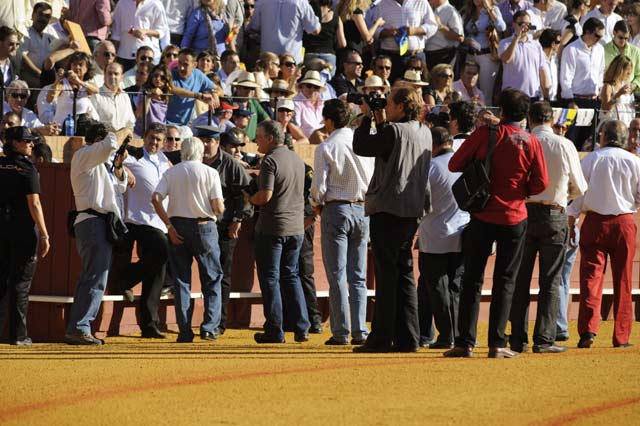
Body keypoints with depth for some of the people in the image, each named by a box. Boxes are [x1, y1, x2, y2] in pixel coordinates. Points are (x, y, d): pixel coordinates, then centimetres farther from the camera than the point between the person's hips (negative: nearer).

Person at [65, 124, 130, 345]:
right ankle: (79, 329, -17)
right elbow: (111, 143, -23)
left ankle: (76, 329, 11)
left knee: (90, 278, 10)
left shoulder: (102, 162, 23)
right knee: (96, 279, -15)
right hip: (93, 221, -10)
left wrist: (118, 165, 9)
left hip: (101, 225, 10)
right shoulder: (84, 155, -6)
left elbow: (120, 187, 26)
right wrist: (125, 132, -4)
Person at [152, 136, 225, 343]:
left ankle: (185, 332, 2)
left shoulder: (171, 173, 5)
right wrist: (218, 210, 14)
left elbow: (156, 199, -8)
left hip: (178, 227, 2)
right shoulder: (210, 173, -2)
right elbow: (218, 208, -9)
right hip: (204, 227, -2)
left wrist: (169, 226, -7)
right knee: (212, 279, 10)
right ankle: (209, 326, 0)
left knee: (181, 280, 7)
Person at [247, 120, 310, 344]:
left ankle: (275, 331, 0)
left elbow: (265, 195, -21)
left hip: (272, 227, -7)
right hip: (296, 227, 7)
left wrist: (249, 199, -4)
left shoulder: (270, 160, -14)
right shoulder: (297, 159, 11)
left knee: (270, 277, 0)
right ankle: (301, 328, 9)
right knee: (291, 276, 15)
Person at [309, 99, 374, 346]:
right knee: (358, 276, 8)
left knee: (337, 276, 0)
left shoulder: (326, 148, -10)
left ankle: (341, 332, -3)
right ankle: (360, 331, 3)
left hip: (336, 209, -4)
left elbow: (319, 186, -12)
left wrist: (316, 205, 7)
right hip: (363, 209, 4)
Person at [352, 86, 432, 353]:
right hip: (412, 211, 7)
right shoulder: (424, 133, 9)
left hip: (388, 210, -7)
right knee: (404, 275, 11)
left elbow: (360, 147, -8)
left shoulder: (394, 131, -14)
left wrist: (366, 117, 3)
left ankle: (381, 338, -4)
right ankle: (407, 338, 10)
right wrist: (381, 121, 17)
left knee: (386, 276, -5)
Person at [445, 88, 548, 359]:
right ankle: (497, 344, 0)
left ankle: (465, 343, 2)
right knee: (505, 281, 6)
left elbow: (455, 165, -3)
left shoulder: (484, 134, -6)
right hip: (514, 218, 0)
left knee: (472, 280, 7)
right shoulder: (531, 142, -4)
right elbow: (541, 184, -4)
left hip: (482, 217, 0)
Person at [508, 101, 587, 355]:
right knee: (550, 281, 3)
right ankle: (544, 340, -3)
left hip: (523, 211, 1)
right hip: (554, 215, -1)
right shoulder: (565, 146, -4)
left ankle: (518, 339, 9)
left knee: (520, 279, 9)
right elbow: (579, 189, 2)